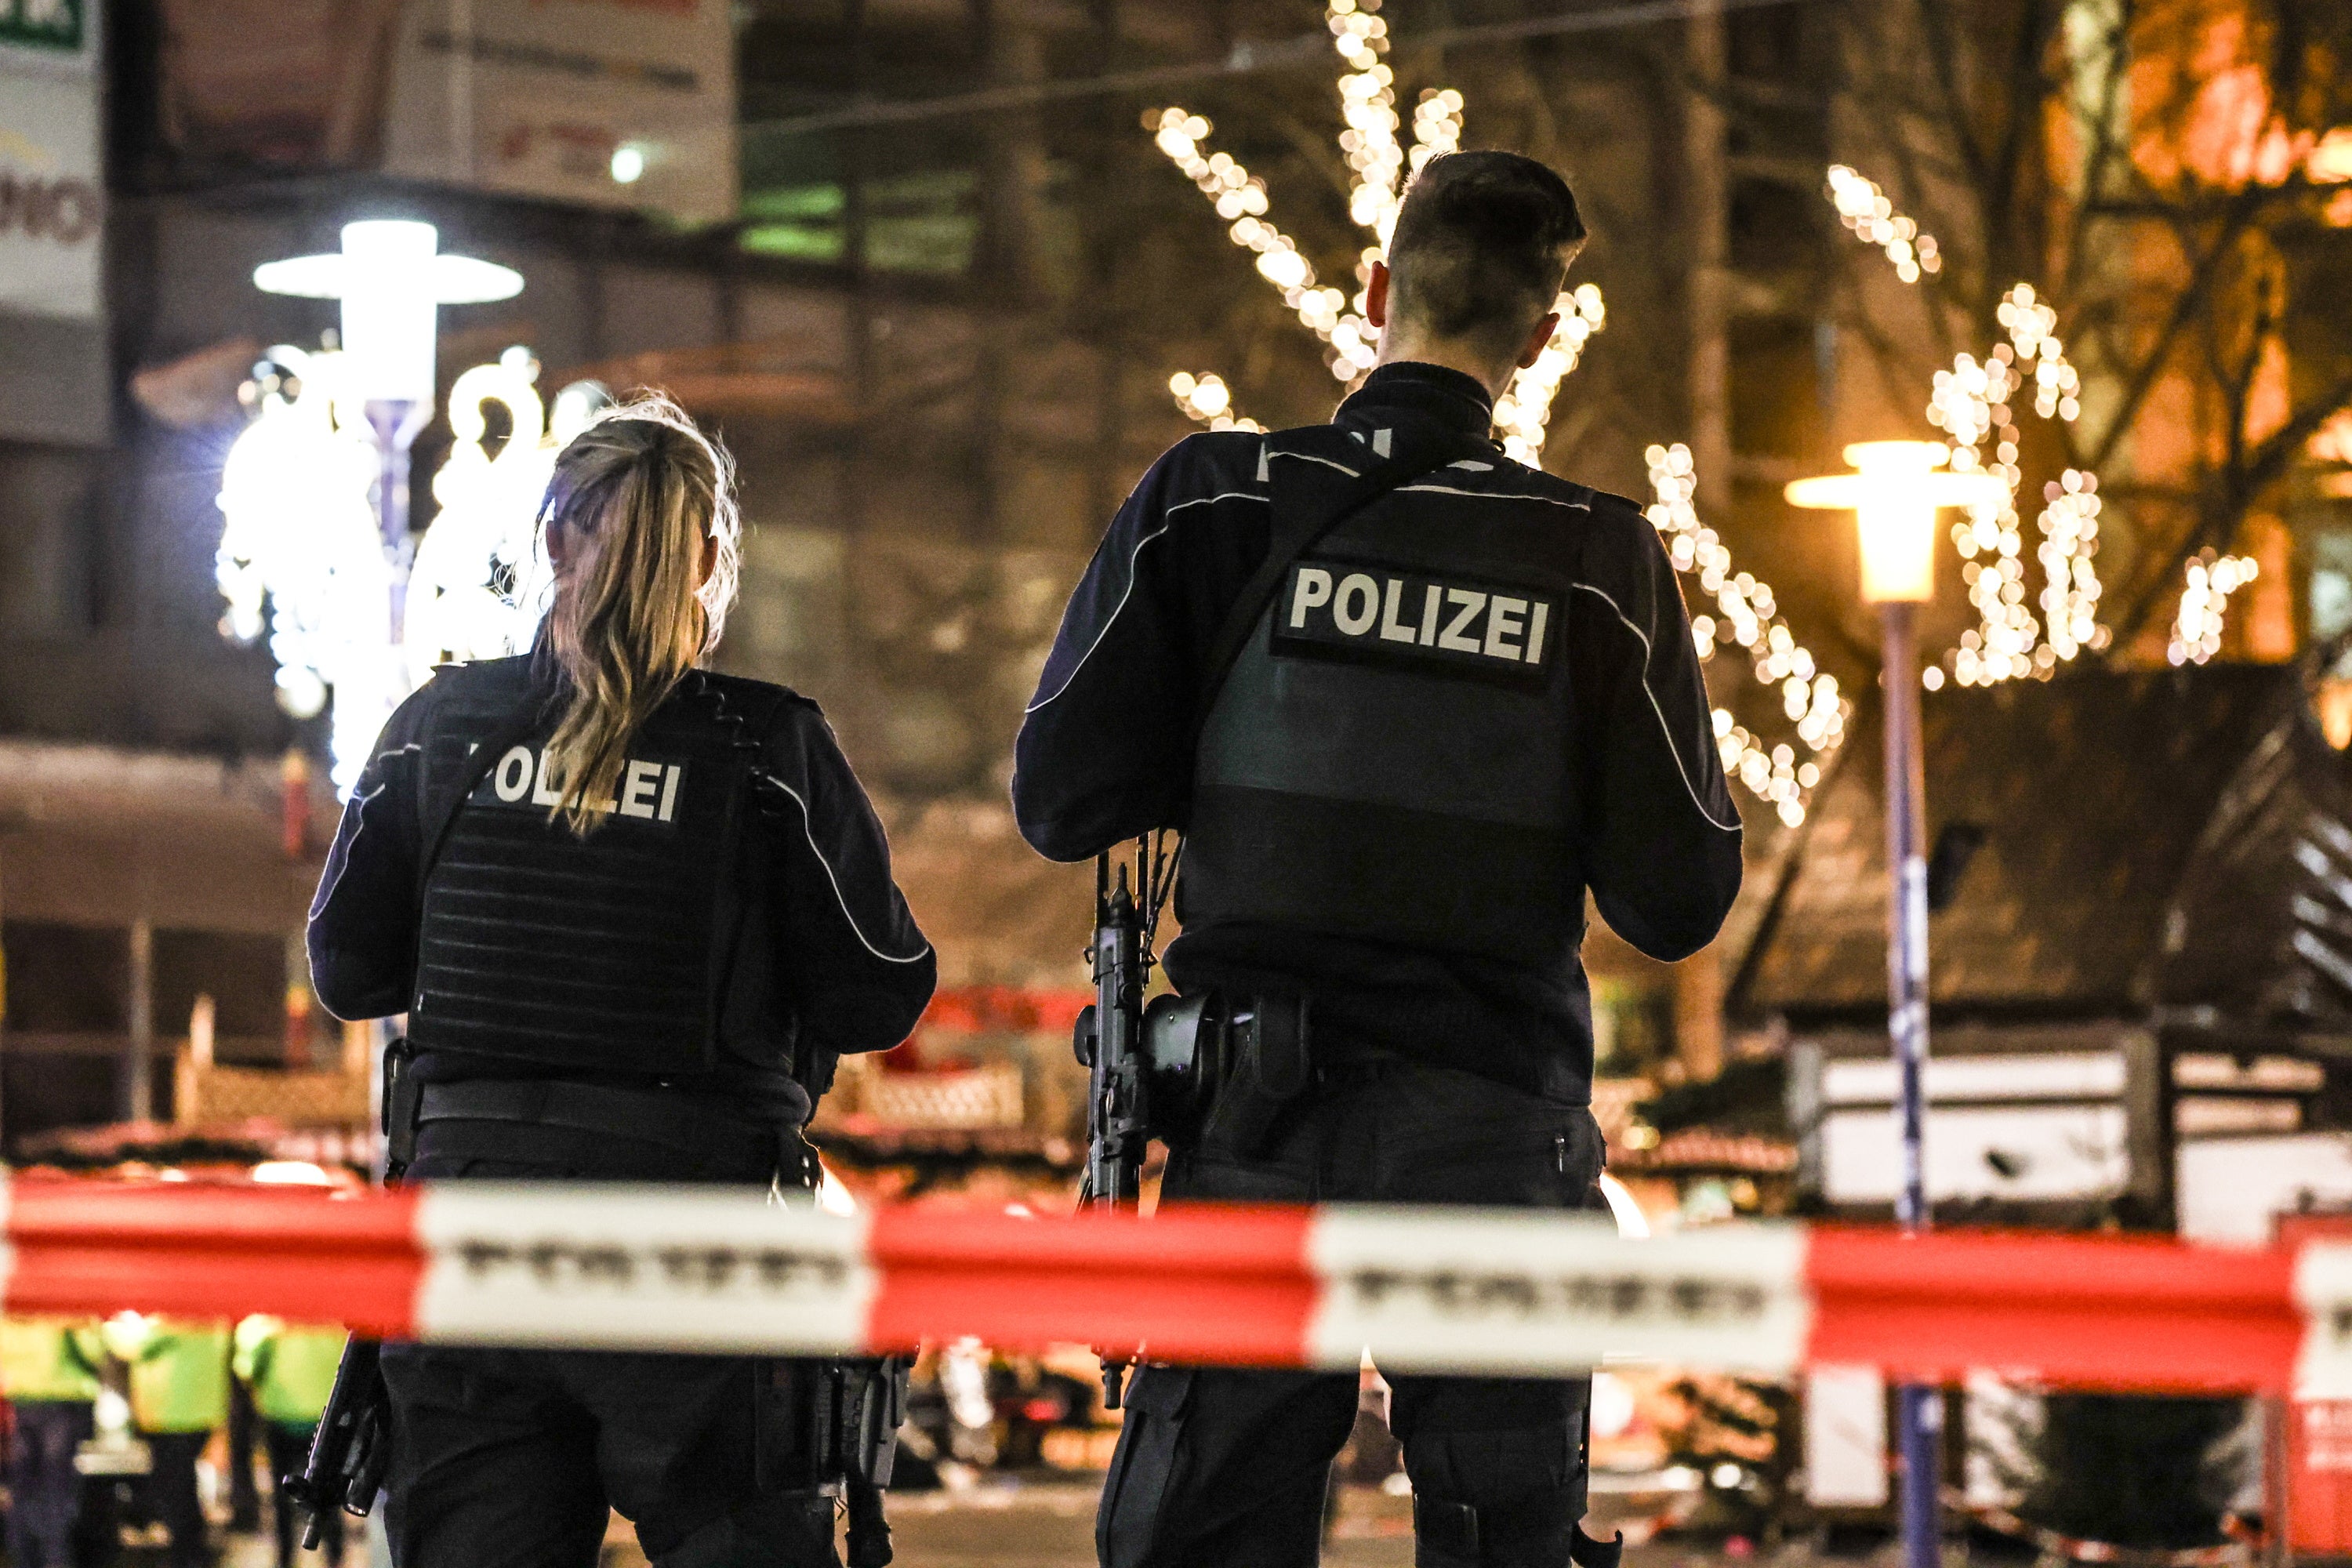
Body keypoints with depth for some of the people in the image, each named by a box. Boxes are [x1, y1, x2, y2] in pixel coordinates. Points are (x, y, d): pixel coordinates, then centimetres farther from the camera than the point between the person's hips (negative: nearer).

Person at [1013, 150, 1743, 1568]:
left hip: (1260, 1128, 0)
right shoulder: (1599, 562, -3)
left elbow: (1062, 800, -2)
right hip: (1492, 1128, 0)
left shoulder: (1211, 504, -3)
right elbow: (1677, 903, -2)